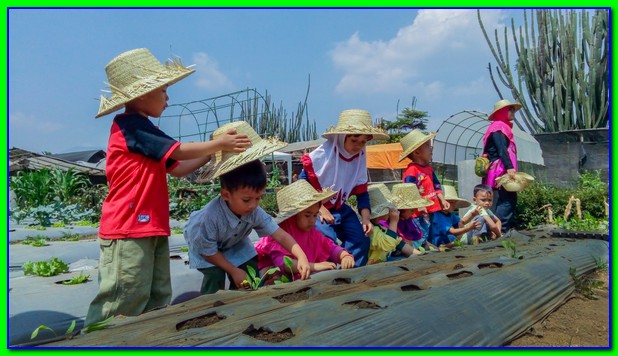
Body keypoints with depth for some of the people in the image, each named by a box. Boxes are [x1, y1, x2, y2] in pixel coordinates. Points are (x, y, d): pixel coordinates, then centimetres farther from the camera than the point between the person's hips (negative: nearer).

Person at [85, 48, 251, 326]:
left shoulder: (141, 129, 19)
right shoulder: (130, 124, -11)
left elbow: (177, 168, 19)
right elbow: (179, 151, -13)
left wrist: (213, 152, 12)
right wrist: (219, 144, -1)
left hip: (152, 228, 10)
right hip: (128, 231, -10)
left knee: (157, 302, 13)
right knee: (123, 305, -5)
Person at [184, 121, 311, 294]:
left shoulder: (255, 212, -30)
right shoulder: (210, 217, -44)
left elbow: (280, 235, -30)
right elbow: (209, 252, -29)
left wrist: (301, 256, -44)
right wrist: (233, 271, -25)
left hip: (233, 243, 5)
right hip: (203, 244, -4)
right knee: (215, 276, -23)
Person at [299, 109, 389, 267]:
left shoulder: (360, 156, -3)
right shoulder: (325, 152, -21)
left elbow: (362, 191, 4)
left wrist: (365, 218, -8)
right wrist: (320, 208, -25)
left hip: (340, 208, 6)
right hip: (316, 208, -6)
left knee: (361, 239, -3)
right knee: (328, 240, -26)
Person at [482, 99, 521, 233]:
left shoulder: (503, 127, 25)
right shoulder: (498, 127, -7)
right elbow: (501, 150, -20)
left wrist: (510, 168, 21)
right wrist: (509, 167, -28)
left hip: (503, 173, 10)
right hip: (500, 172, -10)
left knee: (510, 199, 9)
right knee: (505, 201, -15)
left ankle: (507, 229, 10)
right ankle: (500, 229, -16)